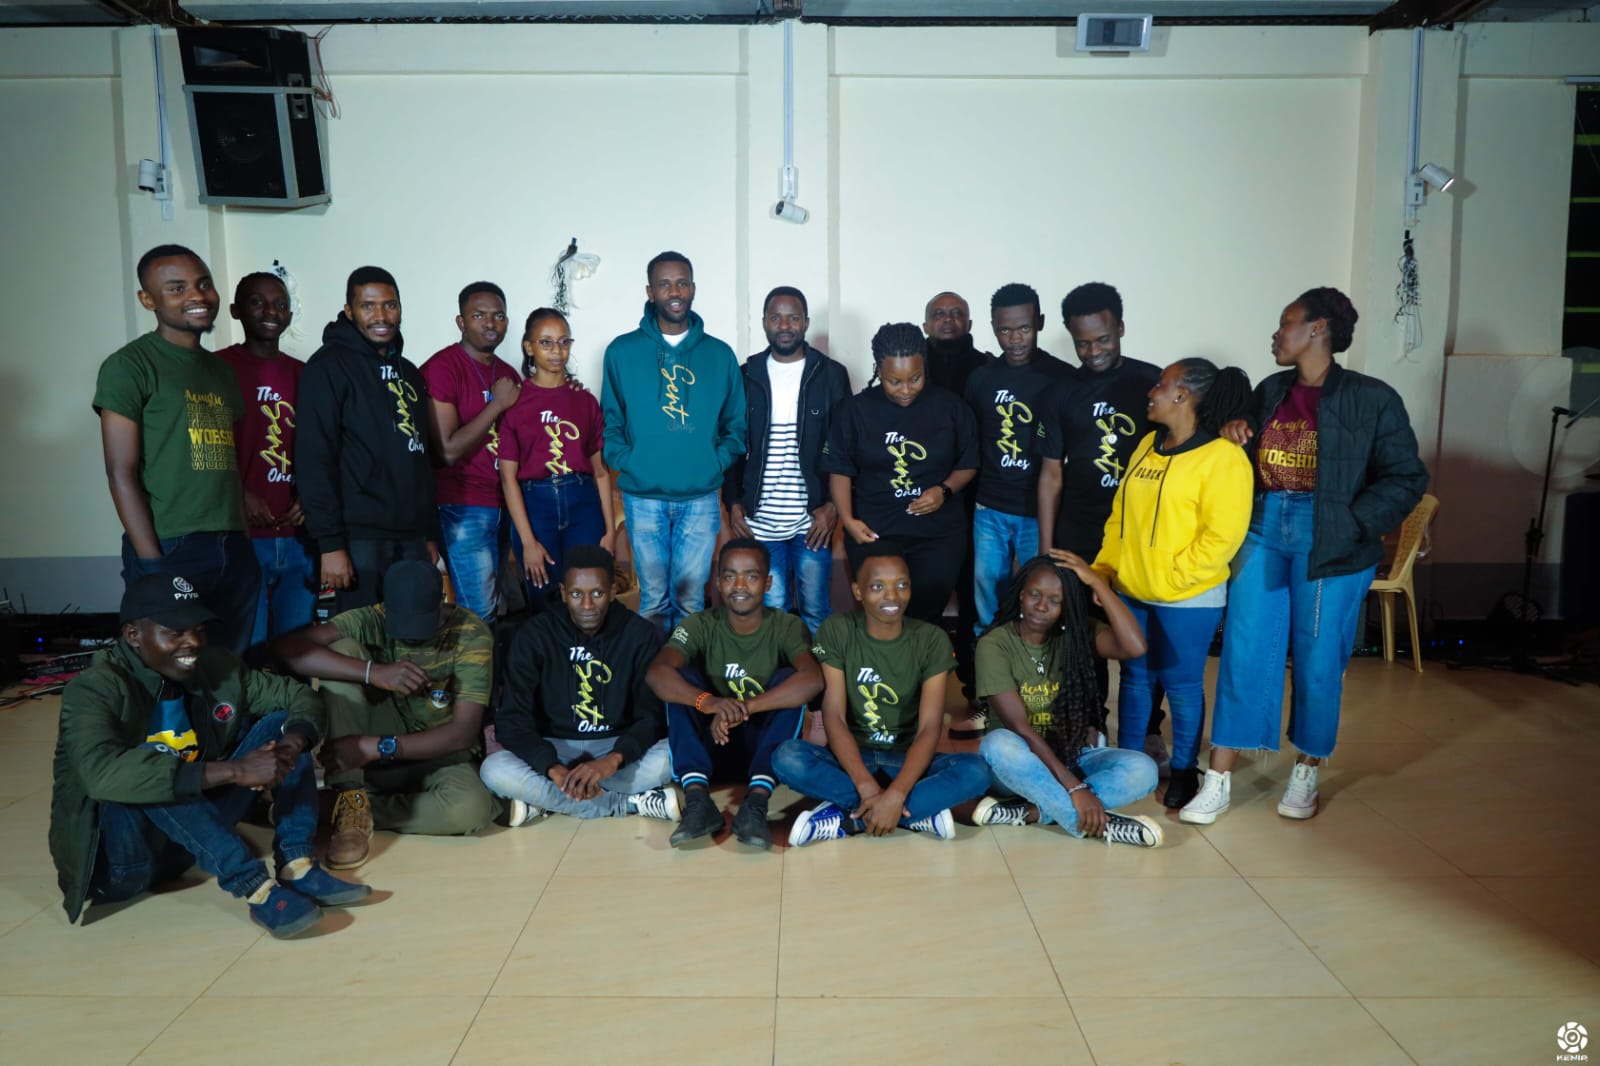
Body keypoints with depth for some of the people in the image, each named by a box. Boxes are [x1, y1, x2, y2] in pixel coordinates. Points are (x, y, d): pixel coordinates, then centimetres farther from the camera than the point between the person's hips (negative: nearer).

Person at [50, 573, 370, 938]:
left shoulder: (214, 666, -3)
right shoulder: (94, 689, -20)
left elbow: (299, 695, 1)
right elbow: (102, 772, -39)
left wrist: (290, 746, -23)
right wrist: (235, 770, -42)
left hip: (196, 835, 6)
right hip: (125, 857, -6)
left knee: (279, 722, -5)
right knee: (146, 768, -34)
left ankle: (298, 867, -20)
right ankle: (256, 889, -37)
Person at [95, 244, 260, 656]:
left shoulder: (222, 370, 17)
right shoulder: (129, 366, -4)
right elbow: (122, 475, -9)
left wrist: (244, 541, 11)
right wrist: (153, 564, -14)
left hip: (235, 551, 6)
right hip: (171, 550, -6)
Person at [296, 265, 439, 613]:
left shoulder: (408, 372, 17)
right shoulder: (329, 366, -5)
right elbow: (314, 459, -12)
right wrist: (330, 542, -18)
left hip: (412, 536, 6)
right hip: (360, 536, -6)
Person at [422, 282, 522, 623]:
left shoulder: (508, 374, 13)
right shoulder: (442, 367, -9)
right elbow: (448, 450, -16)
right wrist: (497, 404, -13)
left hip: (505, 504, 7)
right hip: (463, 508, -7)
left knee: (497, 608, 11)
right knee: (479, 614, -5)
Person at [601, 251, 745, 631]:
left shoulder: (720, 354, 6)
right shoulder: (622, 351, 3)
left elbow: (735, 424, 9)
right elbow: (610, 421, 5)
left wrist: (717, 463, -5)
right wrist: (627, 463, -9)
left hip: (701, 497, 1)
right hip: (643, 497, -1)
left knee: (690, 596, 7)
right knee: (654, 596, 6)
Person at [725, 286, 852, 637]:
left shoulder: (831, 374, 2)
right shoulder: (746, 376, 7)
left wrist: (833, 504, -7)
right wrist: (733, 503, 1)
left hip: (814, 519, -1)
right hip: (759, 521, 1)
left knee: (816, 611, 6)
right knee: (771, 612, 6)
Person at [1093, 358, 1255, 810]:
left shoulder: (1222, 457, -13)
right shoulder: (1148, 444, 9)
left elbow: (1223, 535, -18)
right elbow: (1120, 514, 13)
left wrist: (1172, 578, -18)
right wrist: (1106, 566, 6)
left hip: (1188, 597, -6)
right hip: (1131, 591, 7)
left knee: (1181, 683, 7)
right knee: (1135, 677, 15)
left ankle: (1184, 772, 24)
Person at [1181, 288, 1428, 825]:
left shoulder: (1372, 399, -5)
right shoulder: (1270, 392, 10)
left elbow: (1406, 478, -6)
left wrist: (1351, 526, -16)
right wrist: (1233, 436, -2)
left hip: (1328, 545, -4)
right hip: (1263, 531, 4)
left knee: (1318, 660, 6)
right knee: (1244, 652, 2)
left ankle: (1306, 773, 27)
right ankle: (1219, 779, 8)